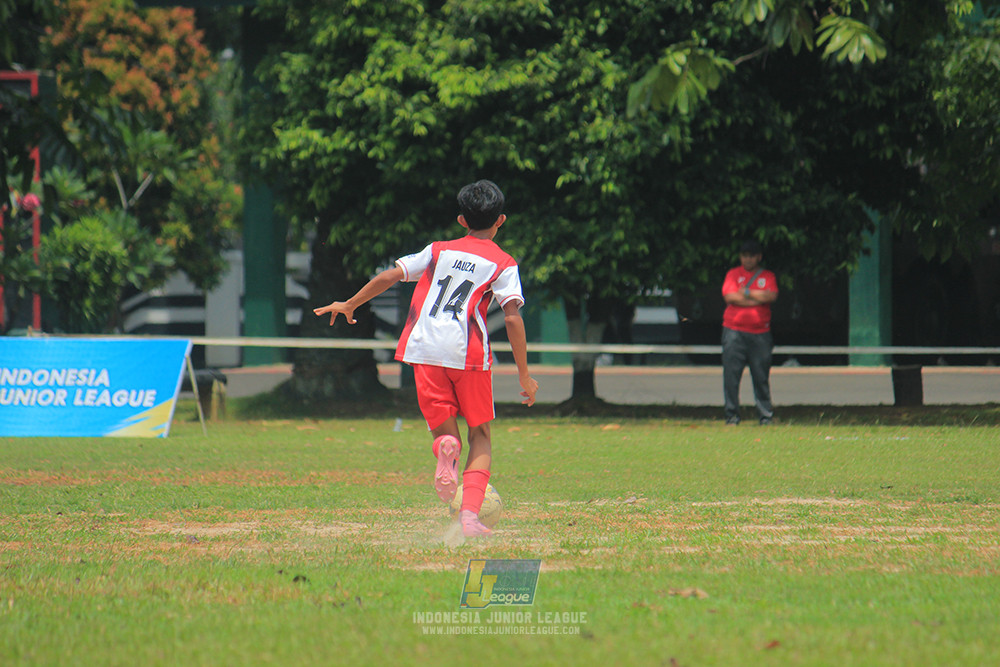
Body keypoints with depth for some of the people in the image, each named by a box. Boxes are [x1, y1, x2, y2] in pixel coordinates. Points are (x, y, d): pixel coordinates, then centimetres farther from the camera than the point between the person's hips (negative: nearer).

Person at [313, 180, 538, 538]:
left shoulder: (438, 250, 17)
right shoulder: (503, 264, 8)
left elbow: (390, 276, 13)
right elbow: (513, 318, -4)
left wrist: (349, 305, 26)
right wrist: (524, 376, -2)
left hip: (424, 350, 2)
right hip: (468, 352, -2)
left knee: (444, 429, 13)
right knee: (480, 436, 11)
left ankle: (446, 443, -26)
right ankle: (470, 514, -10)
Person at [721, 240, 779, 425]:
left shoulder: (767, 276, 12)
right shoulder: (733, 274, 10)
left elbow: (771, 296, -6)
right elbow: (729, 297, -6)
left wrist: (746, 292, -5)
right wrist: (758, 298, -6)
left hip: (760, 333, 0)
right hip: (734, 331, 0)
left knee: (761, 376, -1)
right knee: (731, 375, -5)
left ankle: (765, 415, 5)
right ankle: (732, 414, 2)